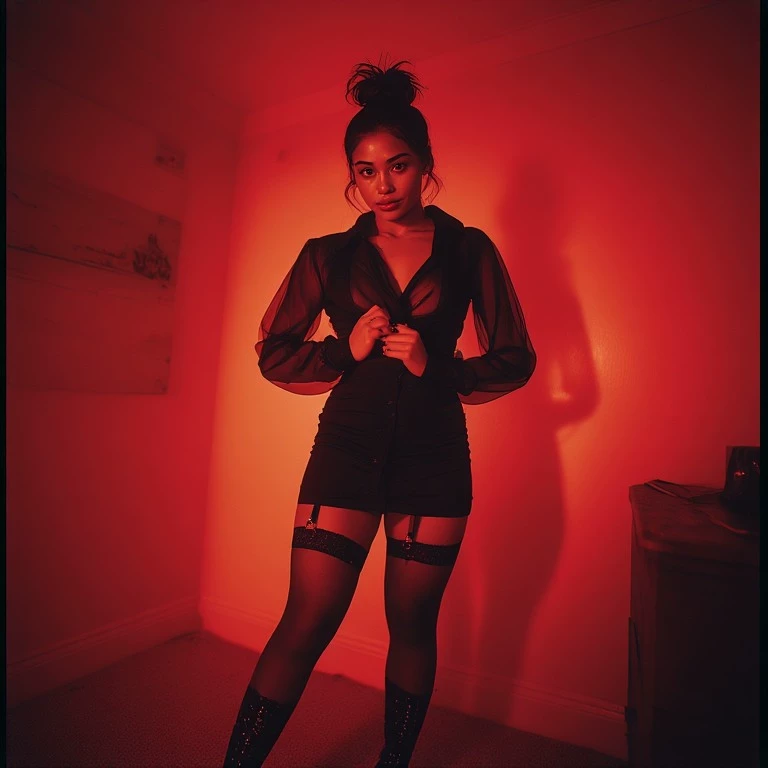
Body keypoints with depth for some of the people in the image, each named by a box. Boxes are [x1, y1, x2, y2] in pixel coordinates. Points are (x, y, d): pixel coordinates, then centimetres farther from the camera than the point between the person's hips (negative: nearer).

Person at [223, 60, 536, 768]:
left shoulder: (469, 249, 6)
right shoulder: (329, 256, 7)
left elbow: (516, 360, 5)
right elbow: (274, 355, 7)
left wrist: (435, 366, -12)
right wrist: (349, 350, -10)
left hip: (434, 454, 1)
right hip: (348, 446, 0)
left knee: (412, 625, 14)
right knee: (306, 625, 0)